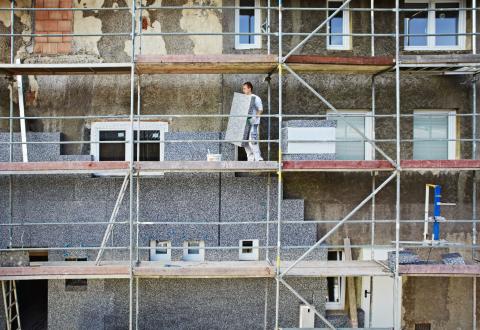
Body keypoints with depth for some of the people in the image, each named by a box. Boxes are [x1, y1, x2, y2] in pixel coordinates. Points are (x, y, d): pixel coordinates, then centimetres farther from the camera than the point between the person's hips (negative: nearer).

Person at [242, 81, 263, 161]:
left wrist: (254, 117, -23)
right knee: (245, 142, 7)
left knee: (252, 141, -14)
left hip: (253, 124, -8)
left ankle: (258, 159, -7)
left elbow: (260, 110, -11)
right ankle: (250, 159, 16)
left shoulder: (256, 98, -5)